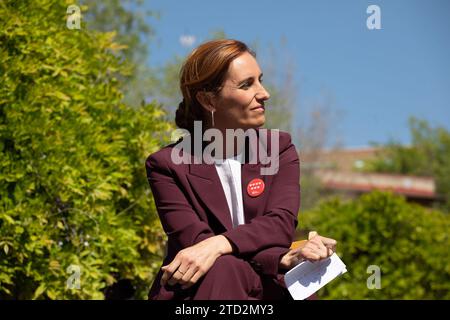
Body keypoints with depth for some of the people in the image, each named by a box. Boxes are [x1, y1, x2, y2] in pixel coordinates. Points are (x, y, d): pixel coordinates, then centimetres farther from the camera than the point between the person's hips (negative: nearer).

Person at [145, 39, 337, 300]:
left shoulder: (279, 148, 8)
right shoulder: (167, 165, -1)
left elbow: (281, 223, -9)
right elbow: (194, 241, -14)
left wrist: (219, 244, -30)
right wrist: (283, 258, -29)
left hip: (266, 288, 2)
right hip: (192, 292, -2)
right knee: (222, 270, -35)